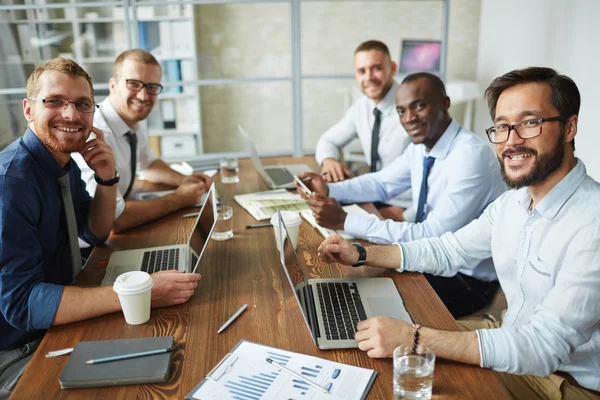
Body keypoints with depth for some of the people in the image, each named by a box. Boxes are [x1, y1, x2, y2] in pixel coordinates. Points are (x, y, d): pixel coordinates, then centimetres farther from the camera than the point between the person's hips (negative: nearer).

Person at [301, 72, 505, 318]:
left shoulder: (471, 156, -27)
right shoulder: (421, 146, -2)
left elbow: (432, 235, -31)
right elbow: (382, 183, 10)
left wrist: (345, 221, -33)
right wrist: (329, 190, -9)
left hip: (468, 278, -7)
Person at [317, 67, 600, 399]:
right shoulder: (513, 202, -1)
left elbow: (545, 346, -33)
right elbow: (448, 251, 8)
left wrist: (413, 339, -38)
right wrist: (360, 254, -3)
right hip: (514, 339, 7)